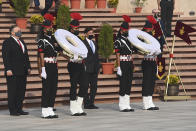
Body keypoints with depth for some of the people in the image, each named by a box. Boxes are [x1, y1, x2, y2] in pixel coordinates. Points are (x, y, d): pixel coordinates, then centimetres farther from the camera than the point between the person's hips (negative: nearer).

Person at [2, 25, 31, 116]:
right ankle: (12, 110, 2)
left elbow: (26, 55, 21)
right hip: (13, 72, -7)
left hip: (23, 72, 8)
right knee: (12, 91, -3)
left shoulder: (22, 41, 18)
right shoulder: (7, 42, -6)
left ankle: (19, 109, 14)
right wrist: (8, 69, -19)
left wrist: (28, 67, 13)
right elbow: (5, 57, -12)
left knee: (21, 90, 8)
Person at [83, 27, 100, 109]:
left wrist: (98, 67, 15)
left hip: (95, 69, 7)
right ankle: (86, 104, 2)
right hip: (87, 69, -7)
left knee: (94, 86, 7)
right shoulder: (83, 43, -7)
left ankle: (91, 103, 13)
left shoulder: (94, 43, 18)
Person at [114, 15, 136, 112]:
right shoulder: (118, 41, -7)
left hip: (129, 64, 7)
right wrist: (118, 68, -17)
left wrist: (132, 64, 17)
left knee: (129, 84, 7)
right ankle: (123, 106, -2)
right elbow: (117, 56, -12)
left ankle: (127, 105, 12)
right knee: (123, 84, -6)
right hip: (123, 64, -7)